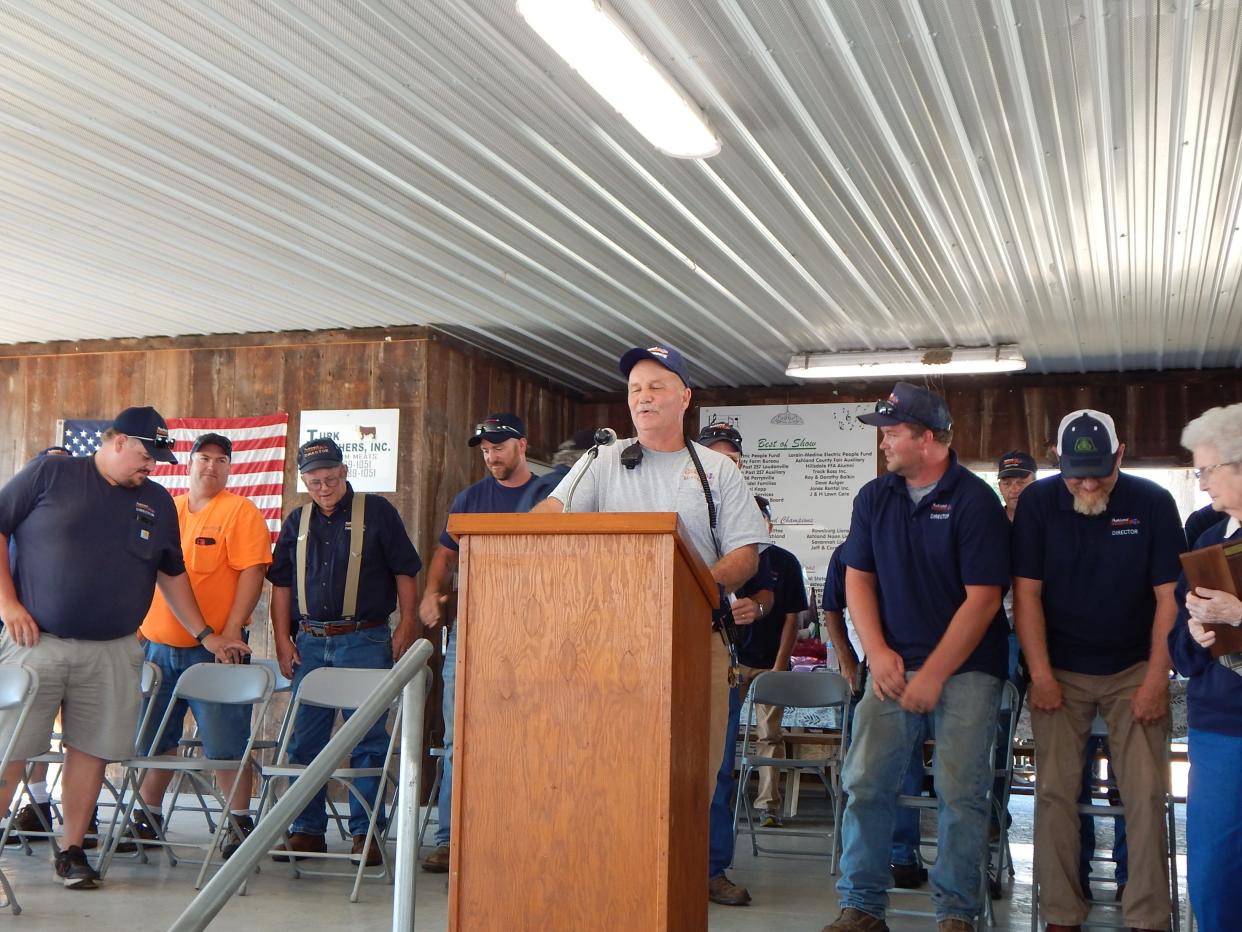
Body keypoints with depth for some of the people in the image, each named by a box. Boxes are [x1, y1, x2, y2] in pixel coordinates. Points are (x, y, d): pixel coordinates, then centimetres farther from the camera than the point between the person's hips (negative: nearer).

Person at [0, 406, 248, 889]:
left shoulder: (158, 502, 12)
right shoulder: (50, 472, 0)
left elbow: (171, 574, 20)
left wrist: (205, 634, 17)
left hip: (112, 654, 3)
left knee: (91, 749, 5)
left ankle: (72, 849, 17)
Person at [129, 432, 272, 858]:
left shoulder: (240, 511, -3)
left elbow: (251, 572, -11)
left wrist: (231, 631, -17)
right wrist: (136, 625, 13)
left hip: (213, 646, -5)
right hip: (157, 643, 5)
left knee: (224, 741, -4)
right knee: (153, 738, 13)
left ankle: (239, 821, 6)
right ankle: (148, 816, 26)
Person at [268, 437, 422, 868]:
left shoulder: (377, 512, 1)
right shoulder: (297, 522, 13)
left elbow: (405, 572, 1)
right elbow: (281, 583, 15)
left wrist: (406, 626, -6)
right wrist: (282, 640, 7)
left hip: (365, 642, -4)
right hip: (309, 643, 4)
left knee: (367, 741, -2)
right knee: (304, 741, 7)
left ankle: (365, 832, 5)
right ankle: (307, 829, 17)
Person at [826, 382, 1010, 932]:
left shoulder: (975, 500, -9)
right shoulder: (874, 498, 7)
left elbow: (983, 598, -11)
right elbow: (858, 579, 9)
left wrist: (934, 674, -14)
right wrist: (878, 653, -6)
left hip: (966, 667, -4)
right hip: (893, 663, 4)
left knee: (960, 792, -4)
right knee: (865, 782, -1)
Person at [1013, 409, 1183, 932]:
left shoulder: (1153, 503, -8)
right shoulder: (1038, 503, -7)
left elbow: (1169, 596, -6)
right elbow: (1026, 592, -6)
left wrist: (1156, 680, -9)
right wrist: (1040, 675, -10)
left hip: (1134, 670, 0)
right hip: (1059, 671, 0)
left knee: (1146, 795, -3)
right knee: (1055, 792, -1)